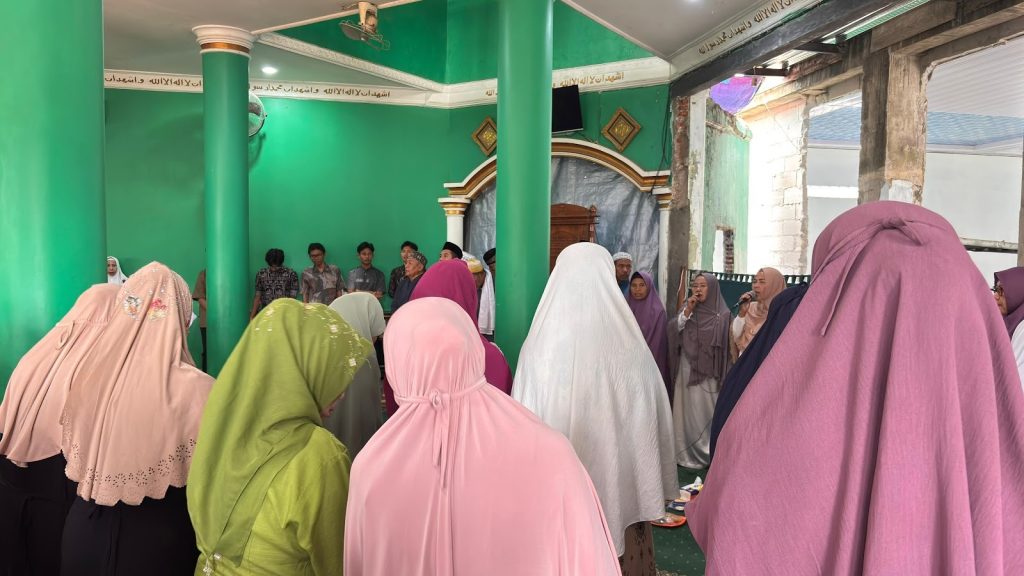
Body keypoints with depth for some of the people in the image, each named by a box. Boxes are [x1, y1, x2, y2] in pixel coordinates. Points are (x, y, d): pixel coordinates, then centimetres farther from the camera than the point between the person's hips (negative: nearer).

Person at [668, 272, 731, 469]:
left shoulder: (722, 314, -4)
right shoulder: (686, 307, 6)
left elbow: (726, 346, -5)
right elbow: (673, 331, -4)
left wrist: (723, 376, -8)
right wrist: (687, 311, -14)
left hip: (709, 371, -3)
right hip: (688, 369, 3)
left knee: (707, 411, 2)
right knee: (689, 411, 8)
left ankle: (710, 452, 15)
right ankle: (688, 452, 17)